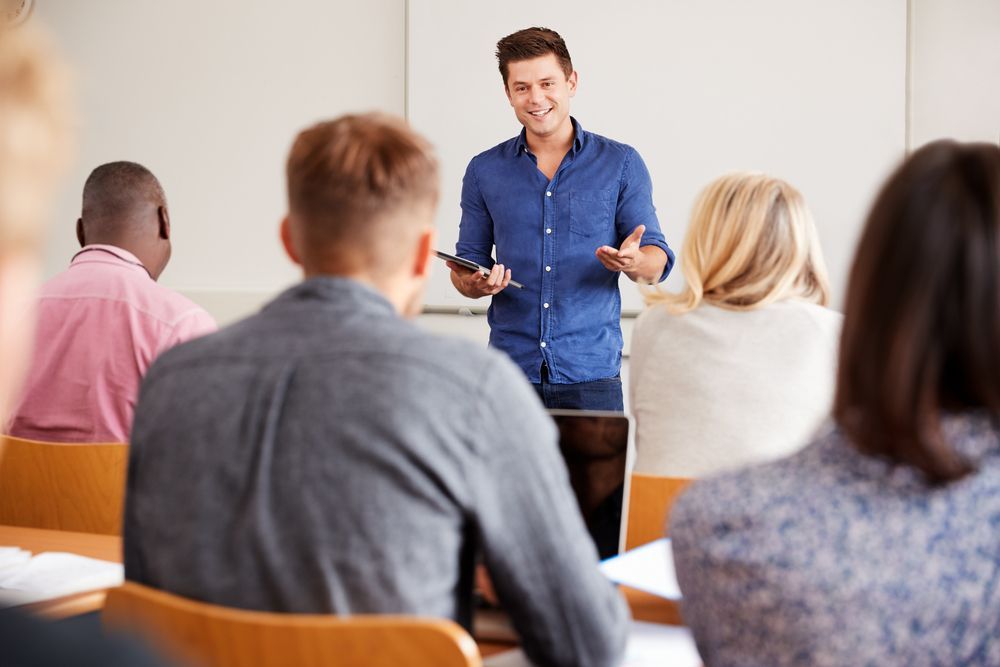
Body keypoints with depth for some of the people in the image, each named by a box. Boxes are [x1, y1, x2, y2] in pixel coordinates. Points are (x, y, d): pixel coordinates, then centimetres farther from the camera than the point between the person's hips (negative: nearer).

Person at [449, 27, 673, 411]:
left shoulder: (621, 164, 3)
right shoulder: (484, 171, 8)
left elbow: (657, 263, 2)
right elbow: (469, 261, 12)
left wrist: (635, 262, -22)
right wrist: (473, 284, -11)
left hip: (591, 374, -1)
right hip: (510, 370, 1)